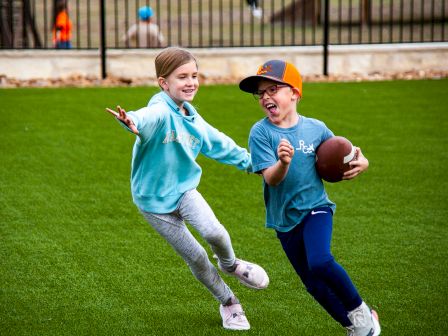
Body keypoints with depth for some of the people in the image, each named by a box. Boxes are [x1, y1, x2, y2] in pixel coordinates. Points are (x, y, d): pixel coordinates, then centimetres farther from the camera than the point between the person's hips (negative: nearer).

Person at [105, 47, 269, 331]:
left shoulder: (194, 120, 2)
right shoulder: (160, 112, -22)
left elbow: (220, 144, 20)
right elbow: (149, 118, -48)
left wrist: (249, 161, 27)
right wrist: (133, 122, -71)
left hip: (184, 189, 4)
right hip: (154, 200, -4)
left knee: (214, 232, -24)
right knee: (196, 258, 2)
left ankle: (230, 265, 10)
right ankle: (228, 302, 25)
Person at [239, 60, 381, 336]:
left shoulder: (316, 128, -5)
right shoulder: (260, 132, -10)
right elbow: (271, 179, -18)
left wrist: (361, 163, -10)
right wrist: (283, 163, -40)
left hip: (316, 208, -2)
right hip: (285, 218, 2)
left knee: (320, 262, -29)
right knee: (315, 286, 9)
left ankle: (360, 311, -6)